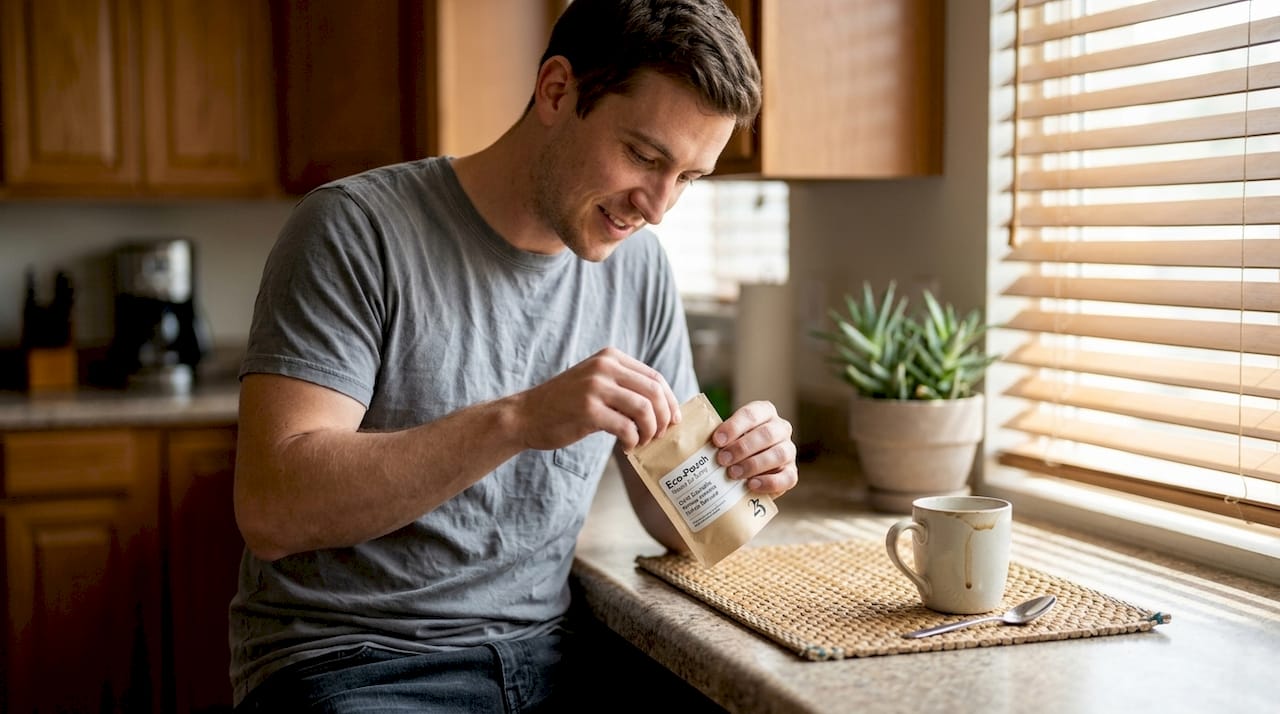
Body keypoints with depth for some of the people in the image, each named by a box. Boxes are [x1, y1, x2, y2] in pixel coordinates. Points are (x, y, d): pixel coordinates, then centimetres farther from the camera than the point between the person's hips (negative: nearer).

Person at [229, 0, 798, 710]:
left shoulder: (639, 268, 9)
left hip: (541, 653, 6)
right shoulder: (357, 228, -9)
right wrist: (518, 420, -27)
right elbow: (270, 510, -19)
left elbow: (673, 519, 15)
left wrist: (735, 475, -8)